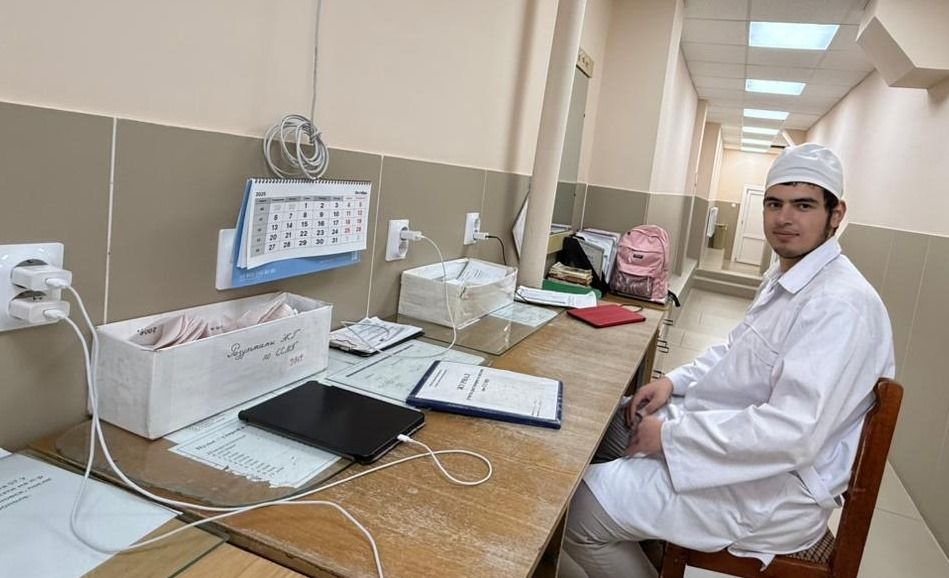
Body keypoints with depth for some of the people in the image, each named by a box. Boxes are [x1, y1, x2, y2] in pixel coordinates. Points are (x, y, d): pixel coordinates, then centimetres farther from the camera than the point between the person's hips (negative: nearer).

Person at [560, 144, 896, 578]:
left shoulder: (839, 304, -24)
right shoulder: (783, 276, 8)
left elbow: (794, 433, -32)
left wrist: (672, 435, -24)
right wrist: (675, 381, 4)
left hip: (775, 489, -10)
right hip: (731, 434, 10)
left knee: (580, 507, -18)